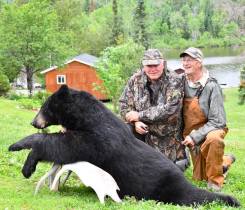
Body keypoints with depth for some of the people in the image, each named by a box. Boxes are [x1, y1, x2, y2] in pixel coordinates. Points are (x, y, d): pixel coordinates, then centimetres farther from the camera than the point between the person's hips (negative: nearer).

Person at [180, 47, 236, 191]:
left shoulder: (211, 86, -18)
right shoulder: (183, 83, -4)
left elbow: (218, 121, -20)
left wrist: (195, 137, -24)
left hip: (210, 129, -5)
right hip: (192, 135, 5)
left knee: (214, 139, -41)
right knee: (200, 178, 10)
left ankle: (215, 181, -20)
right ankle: (226, 161, 38)